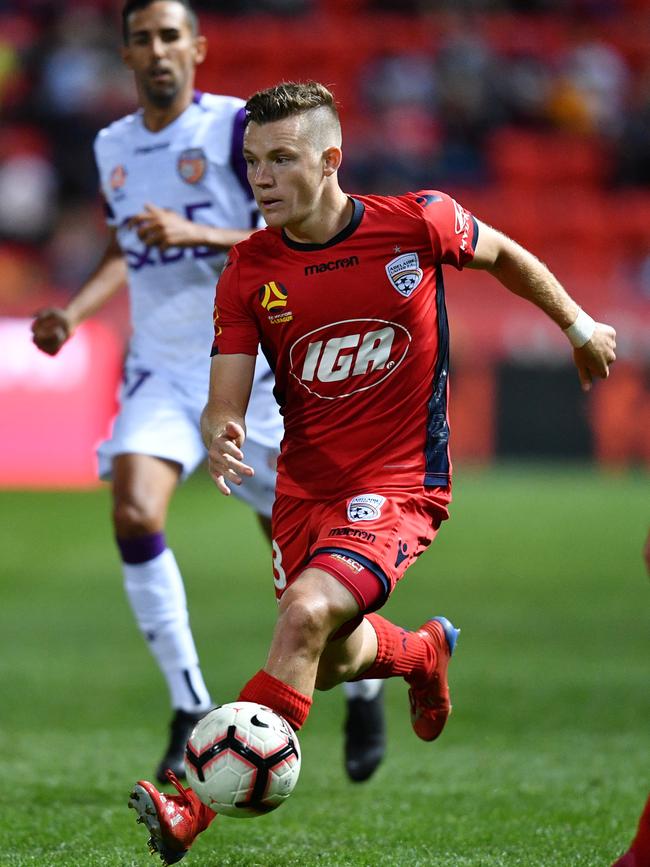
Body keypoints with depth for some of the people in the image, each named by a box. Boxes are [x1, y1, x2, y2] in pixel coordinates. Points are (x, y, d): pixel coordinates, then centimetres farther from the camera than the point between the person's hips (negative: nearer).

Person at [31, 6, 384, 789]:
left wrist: (195, 233, -26)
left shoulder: (238, 128, -9)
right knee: (133, 518, -21)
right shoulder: (113, 147, 9)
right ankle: (190, 712, -11)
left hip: (248, 371, -4)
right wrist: (73, 313, 9)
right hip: (160, 371, 4)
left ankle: (364, 688, 32)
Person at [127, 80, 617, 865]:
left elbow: (504, 255, 9)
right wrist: (220, 437, -31)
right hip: (304, 484, 5)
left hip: (399, 485, -5)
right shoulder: (248, 270, -7)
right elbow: (225, 400, -8)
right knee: (330, 665, 18)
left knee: (307, 613, -28)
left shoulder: (418, 223, -12)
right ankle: (426, 652, 55)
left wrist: (578, 325, 19)